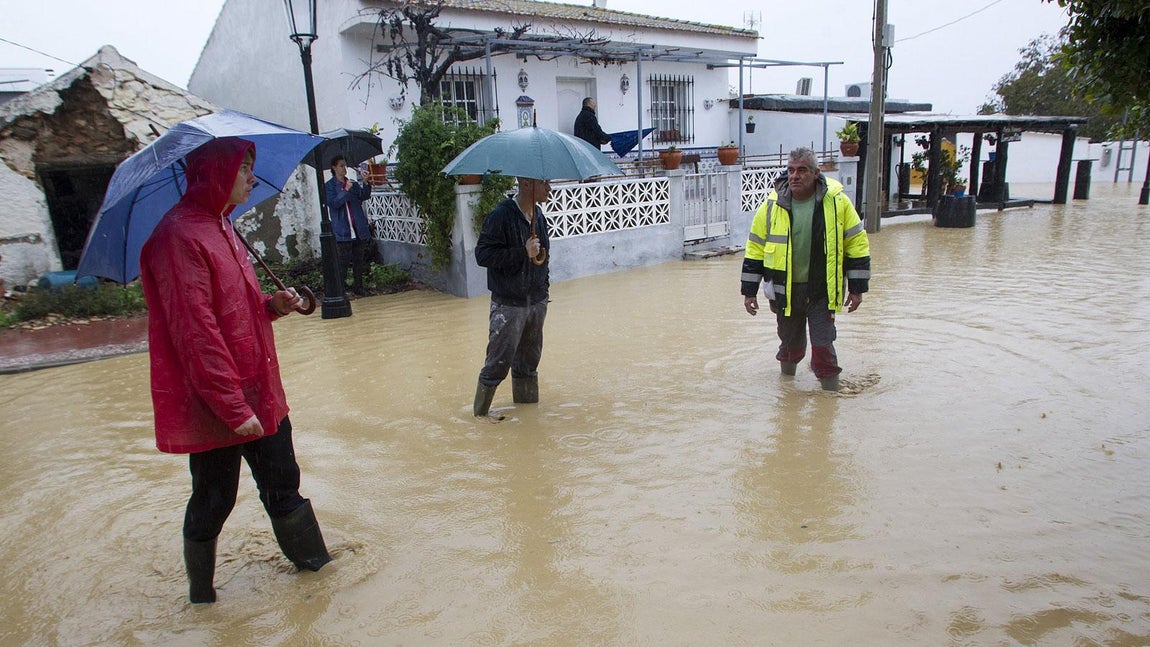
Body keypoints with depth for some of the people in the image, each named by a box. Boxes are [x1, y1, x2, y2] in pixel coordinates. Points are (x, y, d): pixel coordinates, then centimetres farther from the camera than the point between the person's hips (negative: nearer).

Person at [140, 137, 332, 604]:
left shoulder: (221, 228, 13)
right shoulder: (179, 236, -18)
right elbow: (195, 332, -23)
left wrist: (271, 305, 2)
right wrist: (233, 407, -22)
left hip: (258, 393, 9)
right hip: (217, 406, -9)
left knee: (282, 486, 18)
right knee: (213, 501, 8)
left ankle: (314, 560, 32)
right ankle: (201, 594, 29)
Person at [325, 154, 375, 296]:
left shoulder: (353, 184, 14)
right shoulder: (329, 186, 1)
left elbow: (364, 196, 0)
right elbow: (334, 203, -12)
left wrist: (366, 184, -17)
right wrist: (346, 190, -19)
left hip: (359, 229, 5)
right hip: (342, 230, -5)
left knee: (358, 260, 10)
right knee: (343, 260, -6)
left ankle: (358, 286, 20)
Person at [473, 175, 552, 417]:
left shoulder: (538, 215, 8)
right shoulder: (501, 216, -16)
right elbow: (482, 255, -20)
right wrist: (523, 252, -25)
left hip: (536, 301, 7)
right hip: (508, 304, -7)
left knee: (529, 359, 16)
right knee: (499, 362, -3)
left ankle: (527, 402, 31)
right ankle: (481, 412, 13)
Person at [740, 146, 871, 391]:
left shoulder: (836, 201, -9)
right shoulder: (773, 203, -6)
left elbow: (857, 244, -2)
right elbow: (755, 247, 1)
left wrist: (857, 288, -3)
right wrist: (749, 291, 1)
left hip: (822, 289, -2)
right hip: (785, 288, 2)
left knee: (823, 341, -4)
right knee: (790, 338, 16)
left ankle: (829, 385, 18)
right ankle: (788, 365, 48)